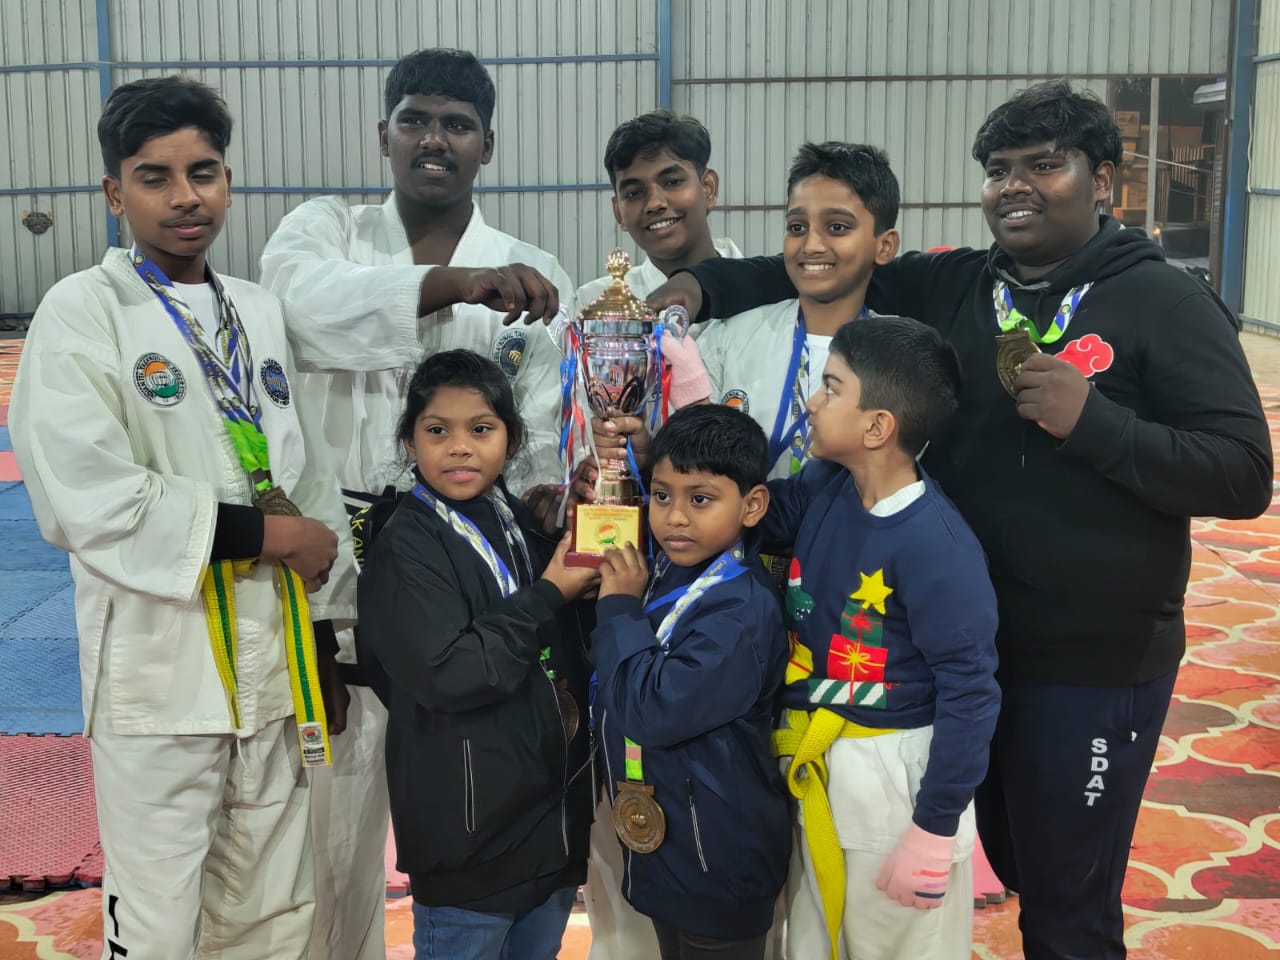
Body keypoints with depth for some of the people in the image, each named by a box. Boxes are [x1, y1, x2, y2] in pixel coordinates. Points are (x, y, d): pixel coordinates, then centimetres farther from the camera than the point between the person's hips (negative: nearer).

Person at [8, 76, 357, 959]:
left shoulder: (260, 312, 10)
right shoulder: (81, 313, -8)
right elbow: (85, 498, -18)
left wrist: (340, 611, 12)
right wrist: (252, 532, -15)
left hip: (275, 657, 6)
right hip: (160, 664, -5)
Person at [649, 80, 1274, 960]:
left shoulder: (1167, 304, -9)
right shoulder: (948, 288, 5)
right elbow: (824, 273, 3)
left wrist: (1094, 421, -24)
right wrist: (703, 284, -13)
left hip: (1096, 663, -4)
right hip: (959, 642, 4)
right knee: (1014, 865, 22)